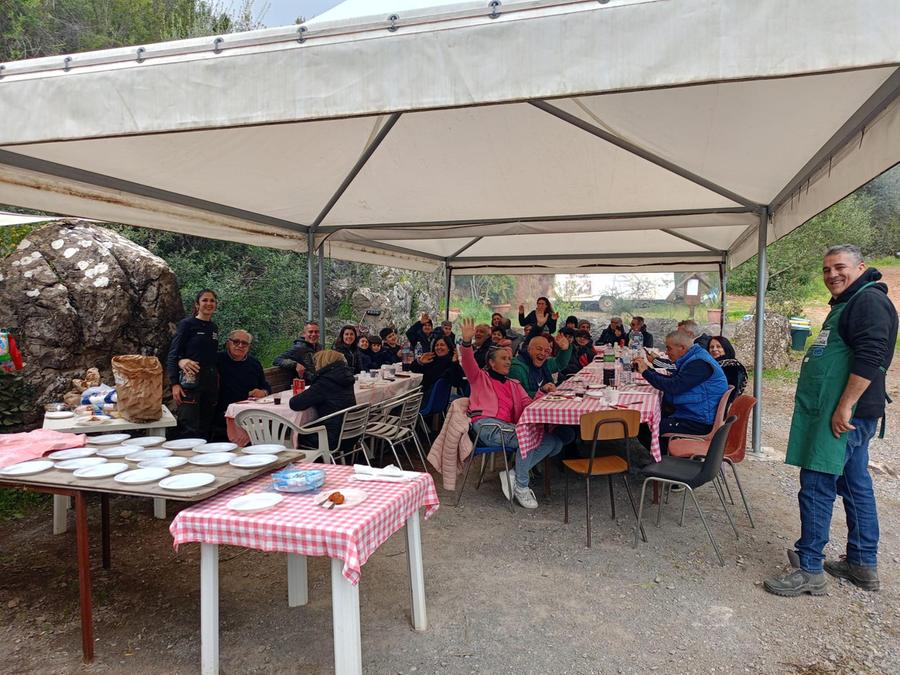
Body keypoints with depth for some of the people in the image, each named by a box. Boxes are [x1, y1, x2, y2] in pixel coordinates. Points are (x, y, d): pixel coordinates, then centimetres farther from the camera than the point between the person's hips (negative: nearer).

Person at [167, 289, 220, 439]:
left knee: (206, 429, 8)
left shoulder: (214, 328, 16)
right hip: (190, 382, -6)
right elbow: (173, 354, -5)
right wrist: (174, 383, -13)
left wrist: (217, 379, 12)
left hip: (210, 383, 6)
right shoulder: (187, 324, -2)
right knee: (190, 429, -11)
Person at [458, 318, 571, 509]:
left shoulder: (514, 384, 32)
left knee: (555, 442, -14)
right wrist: (467, 342, -23)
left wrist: (542, 393, -6)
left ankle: (512, 474, -15)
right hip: (487, 425, -6)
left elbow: (529, 405, 17)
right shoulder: (480, 377, 18)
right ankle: (521, 487, -16)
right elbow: (468, 363, -3)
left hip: (510, 427, 6)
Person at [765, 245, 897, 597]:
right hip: (842, 413, 11)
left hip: (842, 414, -11)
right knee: (856, 487, 16)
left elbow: (869, 359, -23)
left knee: (816, 488, -7)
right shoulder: (848, 303, 20)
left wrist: (844, 407, -24)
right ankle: (863, 565, 27)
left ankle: (810, 571, 2)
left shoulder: (869, 301, -12)